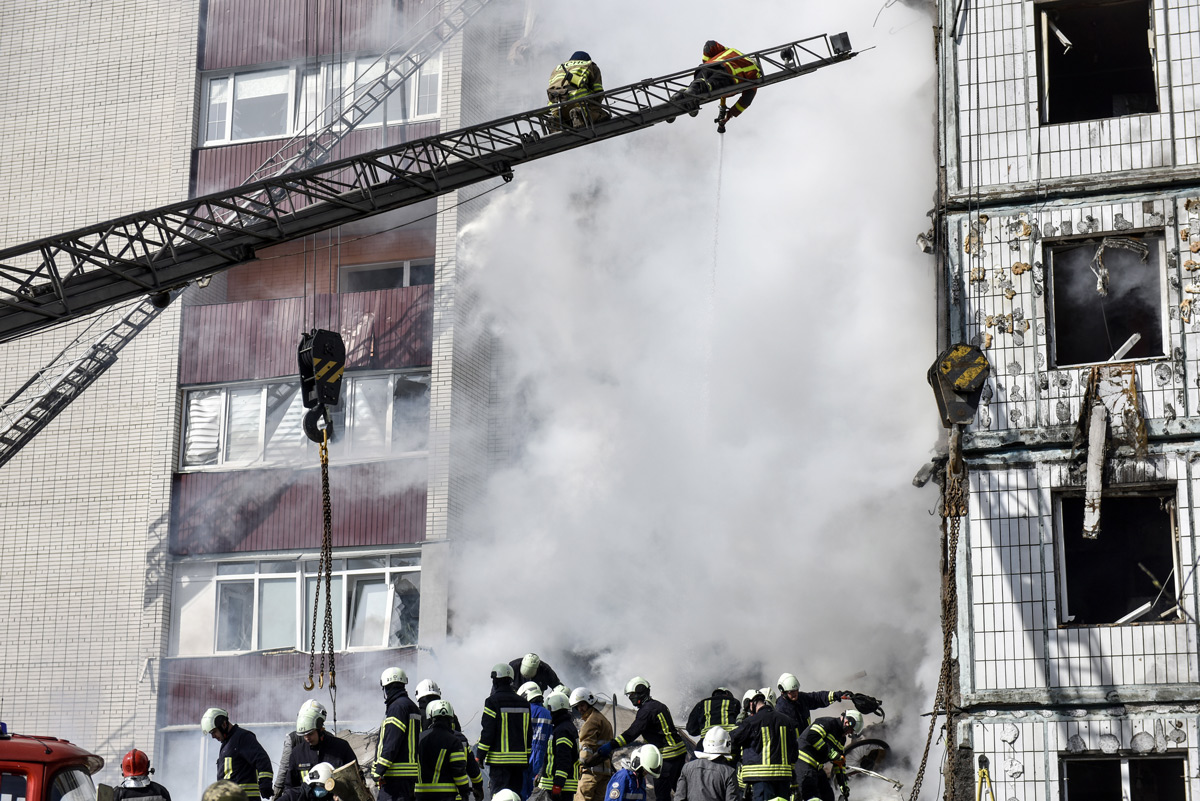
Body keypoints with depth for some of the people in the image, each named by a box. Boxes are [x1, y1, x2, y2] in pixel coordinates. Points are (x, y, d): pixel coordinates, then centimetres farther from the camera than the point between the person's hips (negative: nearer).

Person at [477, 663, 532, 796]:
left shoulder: (492, 702, -7)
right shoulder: (524, 703, 12)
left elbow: (487, 732, -10)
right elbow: (528, 733, 16)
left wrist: (479, 757, -4)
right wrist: (527, 758, 22)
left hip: (500, 759, -6)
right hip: (520, 759, 6)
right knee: (515, 794, 11)